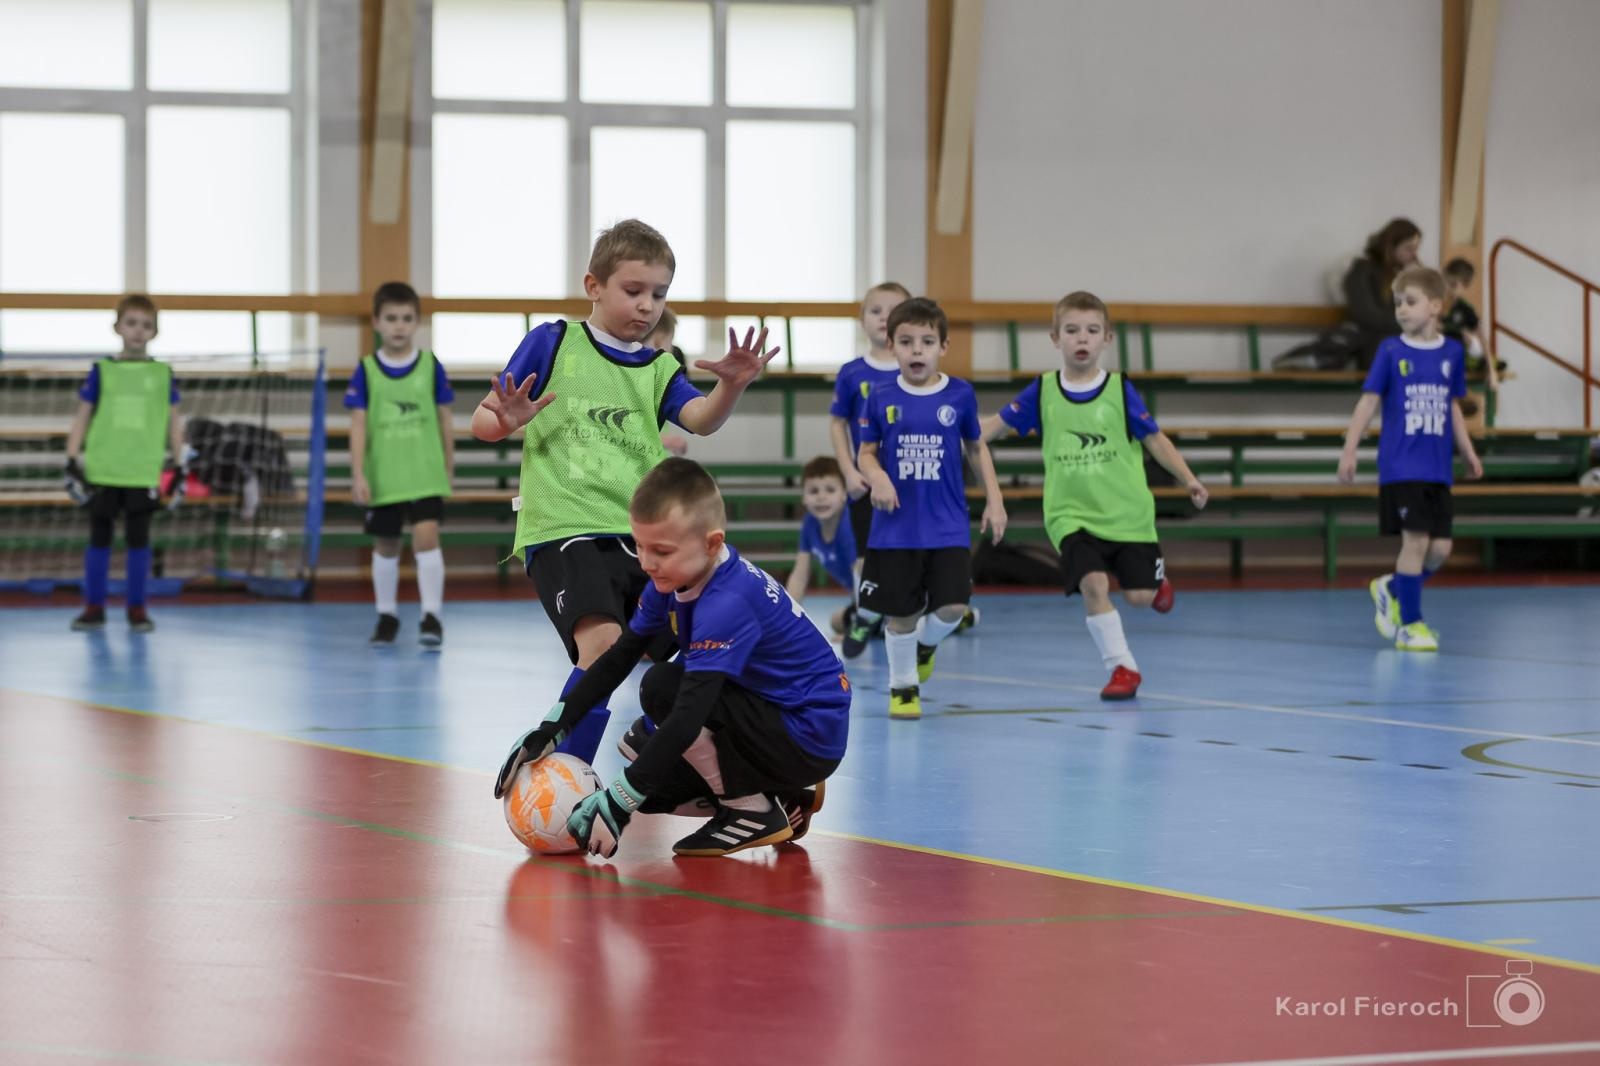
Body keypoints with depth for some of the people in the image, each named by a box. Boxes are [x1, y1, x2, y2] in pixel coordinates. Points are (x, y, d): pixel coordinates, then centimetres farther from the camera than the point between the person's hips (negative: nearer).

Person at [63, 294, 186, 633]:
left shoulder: (162, 374, 4)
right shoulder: (101, 371, 2)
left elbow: (173, 423, 10)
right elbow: (82, 417, 6)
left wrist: (180, 468, 7)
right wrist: (72, 462, -2)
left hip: (143, 474, 0)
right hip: (102, 471, 0)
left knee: (139, 538, 4)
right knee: (99, 537, 5)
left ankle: (137, 608, 13)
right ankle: (94, 608, 14)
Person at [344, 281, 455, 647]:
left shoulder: (431, 366, -1)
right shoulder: (366, 371, -3)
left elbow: (445, 420, 6)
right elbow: (358, 425, -3)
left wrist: (449, 467, 10)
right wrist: (358, 474, -10)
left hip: (426, 474, -1)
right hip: (383, 476, 1)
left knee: (426, 536, -15)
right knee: (385, 546, 12)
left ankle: (432, 615, -10)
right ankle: (386, 615, 27)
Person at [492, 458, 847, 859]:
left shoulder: (726, 605, -30)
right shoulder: (672, 580, -2)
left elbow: (688, 717, -36)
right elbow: (618, 659, 8)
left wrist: (618, 803, -37)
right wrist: (549, 731, -1)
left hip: (808, 739, -9)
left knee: (663, 689, -23)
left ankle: (755, 812, -10)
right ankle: (785, 799, 13)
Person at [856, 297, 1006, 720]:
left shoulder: (960, 395, -1)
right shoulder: (881, 397, -2)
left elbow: (976, 448, 11)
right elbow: (867, 452, 5)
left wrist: (994, 500, 7)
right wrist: (878, 478, -16)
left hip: (948, 527, 0)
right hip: (896, 526, 0)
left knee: (953, 606, -9)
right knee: (901, 612, 3)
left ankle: (927, 643, 25)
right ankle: (902, 686, 23)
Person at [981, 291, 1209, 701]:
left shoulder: (1121, 391, -4)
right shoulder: (1042, 393, -1)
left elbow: (1155, 440, 2)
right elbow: (995, 425, 4)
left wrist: (1189, 480, -4)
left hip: (1127, 511, 0)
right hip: (1072, 515, 0)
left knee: (1139, 596, -2)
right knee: (1093, 583, -20)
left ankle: (1156, 579, 37)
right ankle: (1123, 667, -6)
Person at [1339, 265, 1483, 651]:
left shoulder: (1452, 352, 7)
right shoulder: (1391, 351, -3)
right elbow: (1368, 401, -3)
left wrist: (1468, 452, 17)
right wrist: (1349, 451, -10)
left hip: (1438, 470, 4)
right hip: (1401, 467, -4)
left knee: (1440, 547, 2)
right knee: (1416, 539, -10)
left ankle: (1392, 589, 28)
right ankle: (1410, 623, 2)